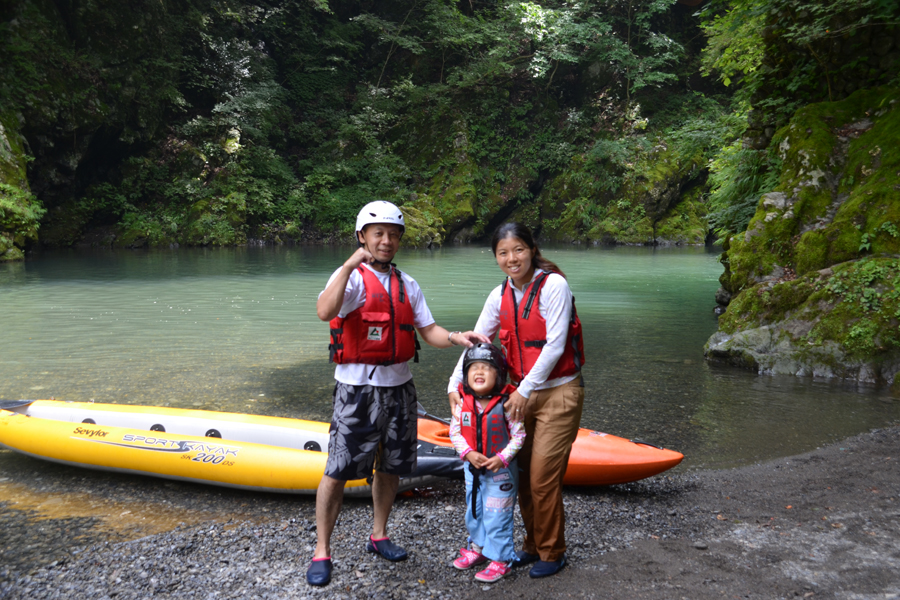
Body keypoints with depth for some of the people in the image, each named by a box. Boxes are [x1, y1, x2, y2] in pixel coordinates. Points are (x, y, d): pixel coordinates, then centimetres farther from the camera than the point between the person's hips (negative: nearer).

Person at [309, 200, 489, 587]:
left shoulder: (407, 285, 12)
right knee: (338, 471, -3)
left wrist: (456, 337, -10)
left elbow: (428, 331, 9)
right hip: (358, 387, -6)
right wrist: (350, 265, -31)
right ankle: (321, 551, 12)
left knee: (390, 467, 15)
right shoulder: (351, 278, -8)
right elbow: (324, 312, -28)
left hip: (398, 386, 6)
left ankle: (379, 536, 33)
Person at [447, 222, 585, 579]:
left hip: (558, 392, -6)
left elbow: (555, 345, -18)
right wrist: (456, 384, -4)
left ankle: (552, 553, 17)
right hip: (522, 394, 6)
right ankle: (533, 545, 32)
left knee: (543, 478, -3)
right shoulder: (500, 296, 5)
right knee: (524, 474, 13)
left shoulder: (553, 285, -14)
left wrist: (525, 391, -16)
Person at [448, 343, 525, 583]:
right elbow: (455, 431, -2)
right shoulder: (463, 403, -6)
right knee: (473, 511, 20)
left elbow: (519, 435, -13)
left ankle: (500, 560, 16)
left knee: (496, 516, 1)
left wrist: (502, 458, -21)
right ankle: (477, 547, 41)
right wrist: (468, 453, -16)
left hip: (501, 470, -5)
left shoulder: (506, 404, -18)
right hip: (473, 468, 5)